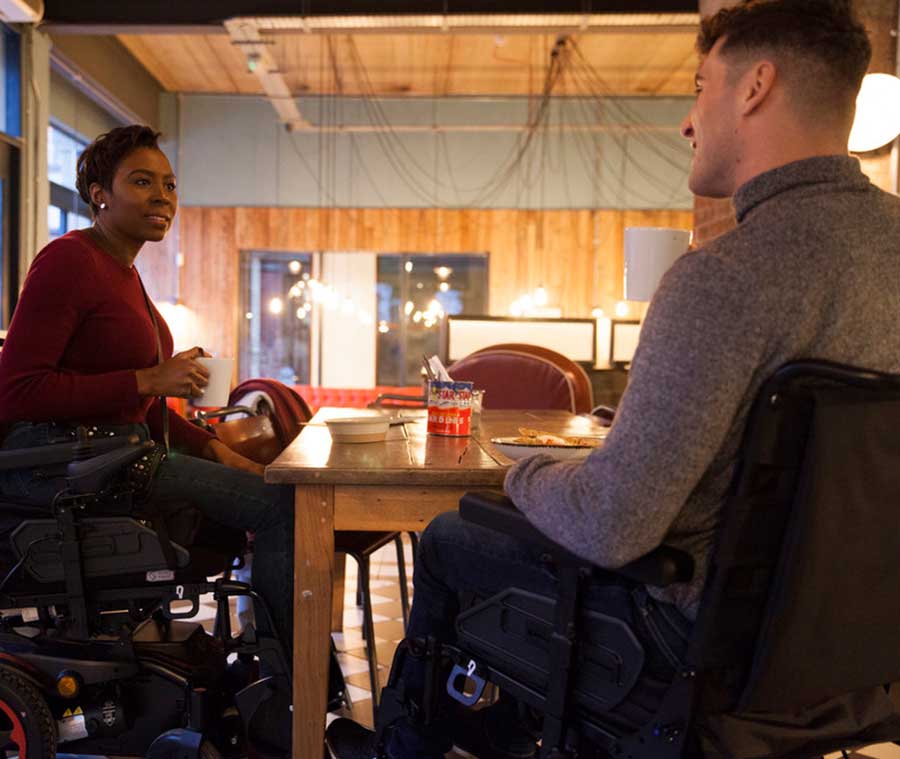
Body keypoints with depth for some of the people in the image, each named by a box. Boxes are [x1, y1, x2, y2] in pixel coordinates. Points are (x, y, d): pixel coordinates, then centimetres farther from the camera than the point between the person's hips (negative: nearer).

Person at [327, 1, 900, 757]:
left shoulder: (726, 274, -29)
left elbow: (608, 529, -30)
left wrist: (526, 473, -7)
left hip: (710, 629, -8)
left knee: (448, 543, 12)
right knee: (513, 534, 26)